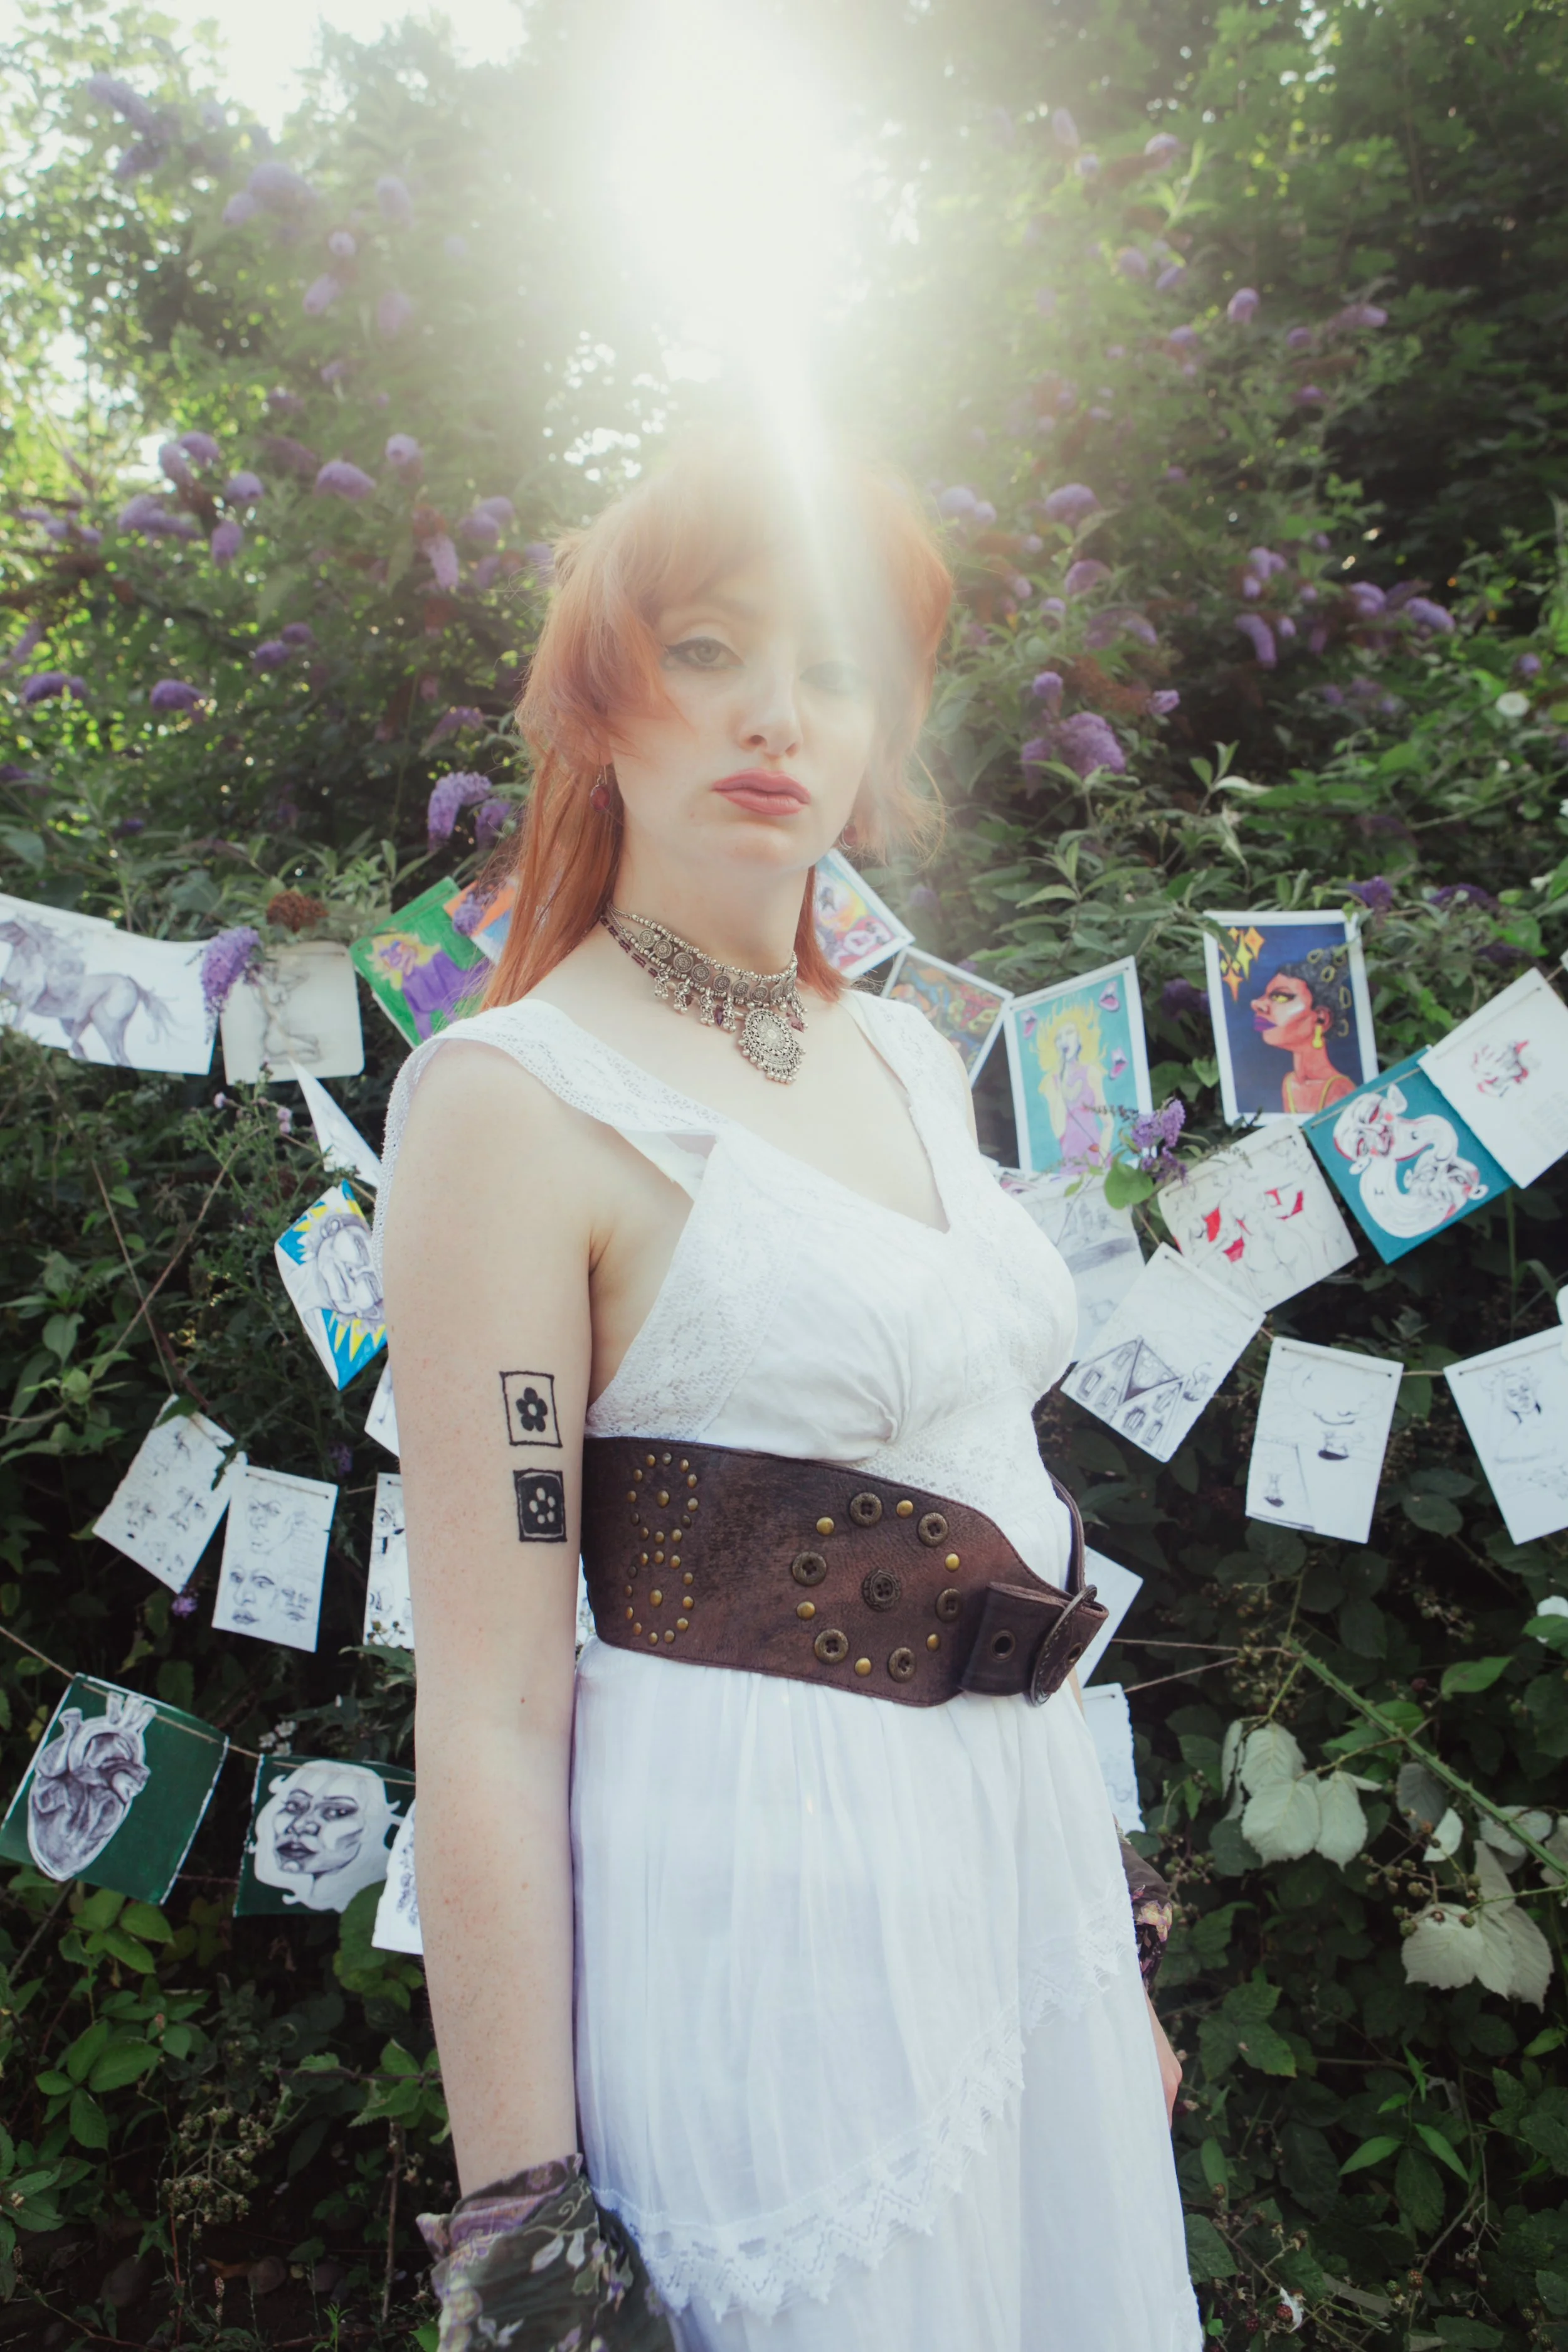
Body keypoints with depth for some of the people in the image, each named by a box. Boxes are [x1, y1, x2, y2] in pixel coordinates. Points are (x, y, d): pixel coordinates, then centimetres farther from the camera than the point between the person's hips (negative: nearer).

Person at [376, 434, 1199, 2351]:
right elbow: (490, 1709, -15)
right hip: (770, 1899, -7)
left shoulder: (907, 1058, 8)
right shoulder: (515, 1095, -14)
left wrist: (1111, 1915, 17)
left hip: (1027, 1840, 7)